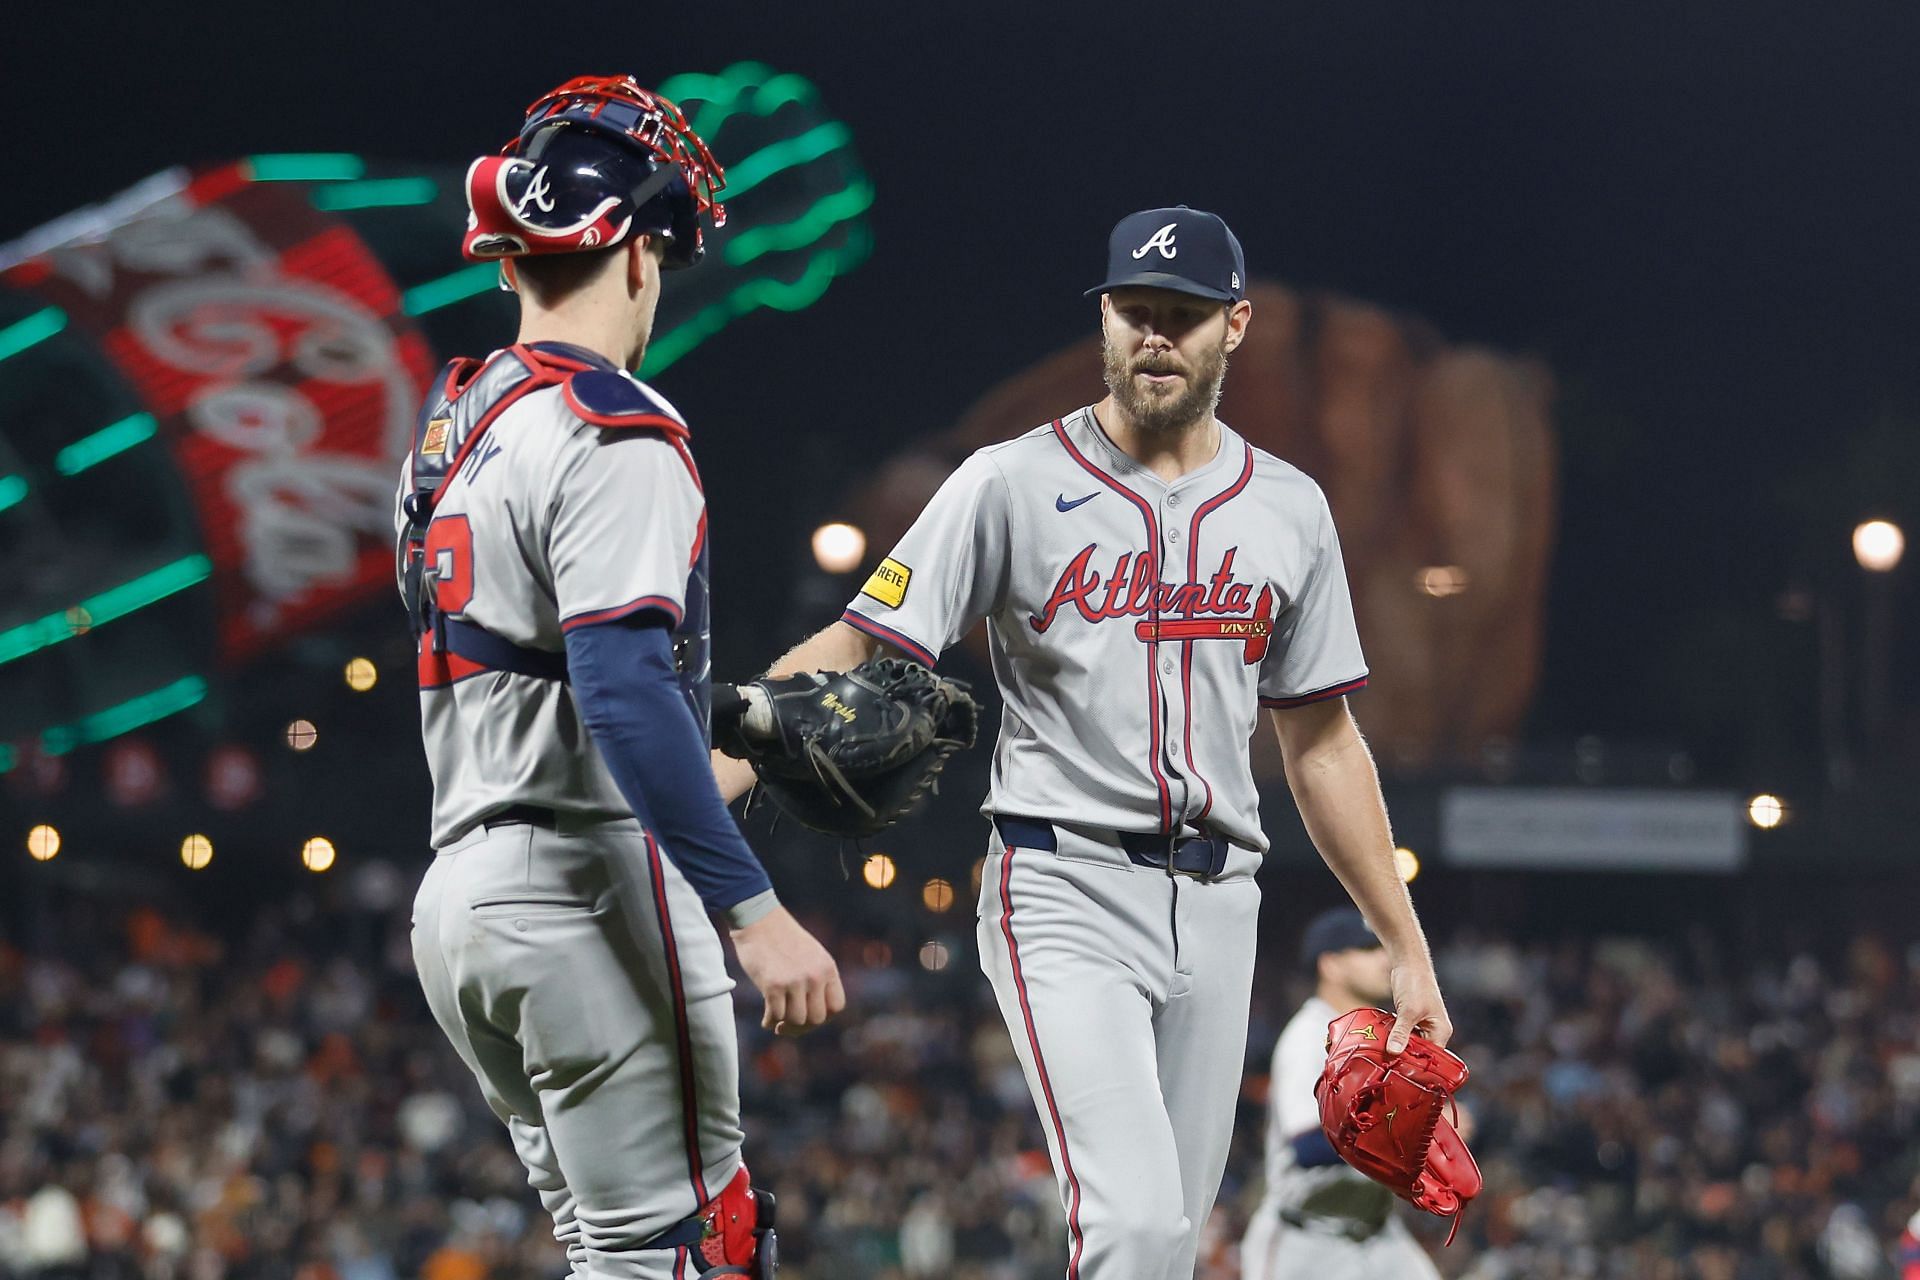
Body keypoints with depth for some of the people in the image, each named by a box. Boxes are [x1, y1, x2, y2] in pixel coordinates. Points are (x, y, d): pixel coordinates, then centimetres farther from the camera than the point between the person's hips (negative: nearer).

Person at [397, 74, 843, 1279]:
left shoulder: (454, 429, 16)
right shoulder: (612, 435, -12)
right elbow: (625, 693, -23)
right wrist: (755, 909, -26)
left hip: (459, 896, 9)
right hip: (590, 893, -9)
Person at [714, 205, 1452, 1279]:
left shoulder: (1289, 511, 10)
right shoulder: (1014, 485, -2)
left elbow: (1321, 741, 17)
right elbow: (852, 652, -8)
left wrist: (1407, 948, 14)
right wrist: (708, 779, -23)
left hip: (1216, 904, 5)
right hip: (1066, 897, -5)